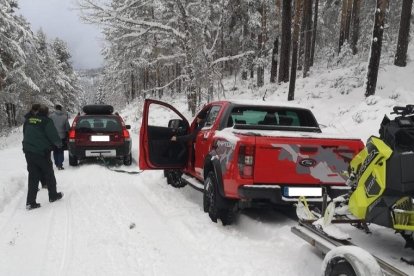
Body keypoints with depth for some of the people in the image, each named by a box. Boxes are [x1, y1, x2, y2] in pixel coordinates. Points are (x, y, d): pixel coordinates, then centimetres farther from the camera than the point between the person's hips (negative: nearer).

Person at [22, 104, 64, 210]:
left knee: (33, 177, 8)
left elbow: (25, 134, 19)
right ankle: (53, 195, 26)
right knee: (49, 174, 13)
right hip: (42, 152, -5)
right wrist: (59, 144, 6)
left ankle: (30, 202, 4)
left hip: (28, 152, 6)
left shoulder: (28, 120, 7)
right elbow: (54, 136, -14)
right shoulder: (47, 121, -13)